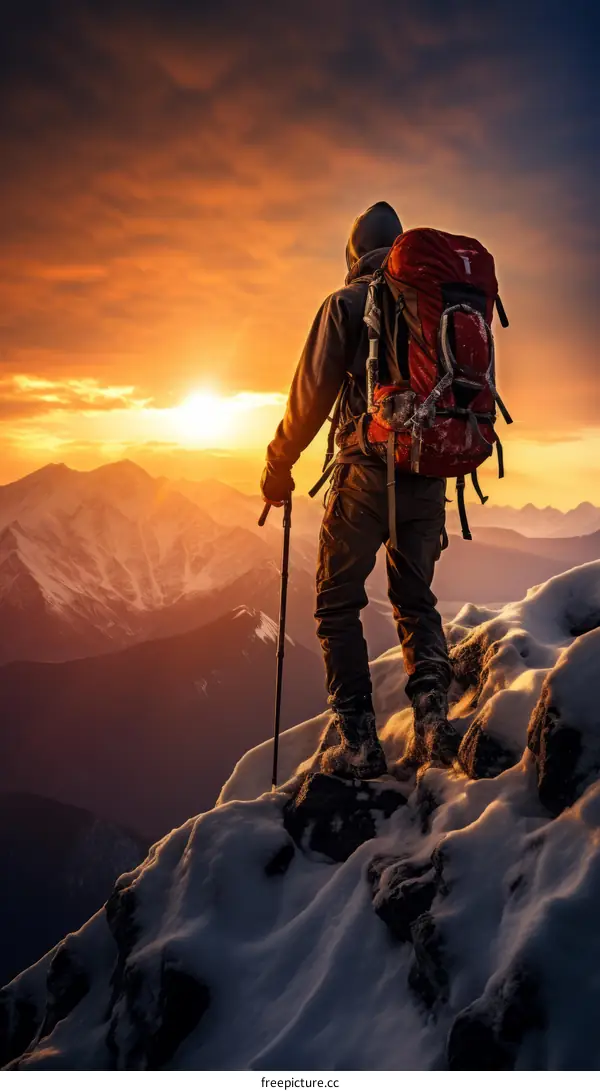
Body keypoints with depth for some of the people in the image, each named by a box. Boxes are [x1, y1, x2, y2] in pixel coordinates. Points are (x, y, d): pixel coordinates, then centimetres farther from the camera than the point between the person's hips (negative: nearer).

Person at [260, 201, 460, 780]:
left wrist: (278, 465, 7)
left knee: (338, 604, 7)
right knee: (415, 599, 18)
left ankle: (358, 743, 1)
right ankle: (432, 717, 0)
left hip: (368, 471, -4)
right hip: (431, 474, 5)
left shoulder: (346, 304, -1)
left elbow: (312, 394, -5)